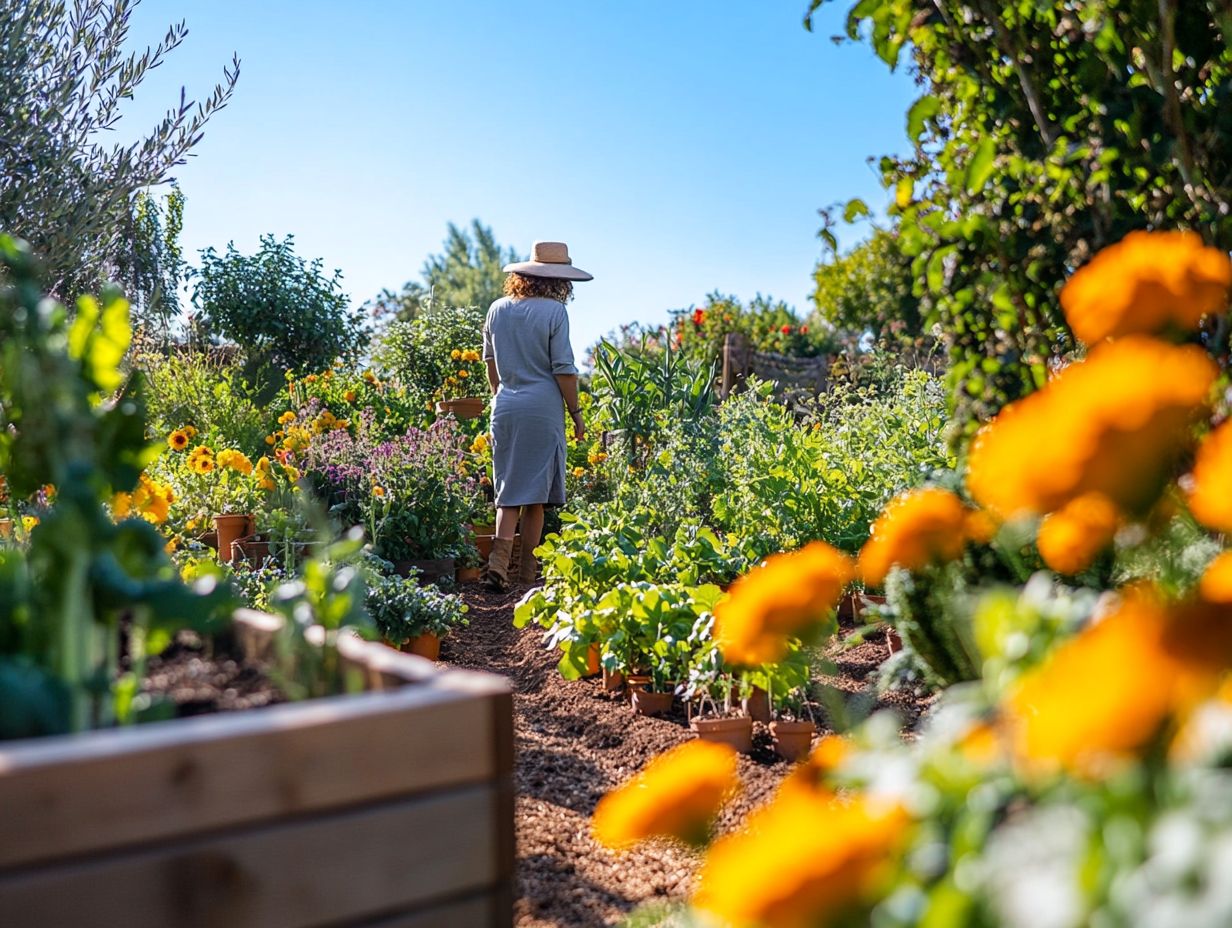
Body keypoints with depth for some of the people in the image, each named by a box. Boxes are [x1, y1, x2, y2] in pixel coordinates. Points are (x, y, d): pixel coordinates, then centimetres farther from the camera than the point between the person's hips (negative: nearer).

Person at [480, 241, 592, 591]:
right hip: (542, 407, -4)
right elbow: (563, 369, -9)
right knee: (535, 493, 5)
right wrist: (575, 412, 0)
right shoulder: (553, 311, -8)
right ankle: (527, 569, 12)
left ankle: (498, 561, -7)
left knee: (509, 489, 9)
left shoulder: (497, 309, 9)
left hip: (505, 406, 4)